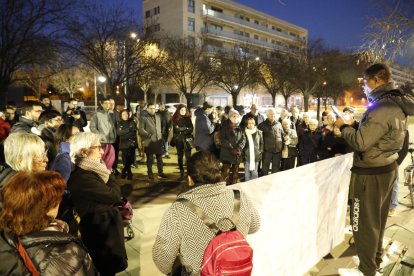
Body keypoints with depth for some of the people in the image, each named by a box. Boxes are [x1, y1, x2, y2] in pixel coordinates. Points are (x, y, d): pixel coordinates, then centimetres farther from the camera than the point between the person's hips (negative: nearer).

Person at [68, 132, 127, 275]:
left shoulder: (90, 171, 6)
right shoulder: (82, 177, -26)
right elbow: (114, 195, -24)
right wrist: (109, 175, -10)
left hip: (104, 229, 9)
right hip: (101, 234, -9)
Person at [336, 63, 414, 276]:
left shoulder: (383, 107, -23)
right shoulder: (396, 103, 8)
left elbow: (360, 142, -25)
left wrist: (344, 126, -10)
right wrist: (354, 124, 6)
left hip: (371, 173, -10)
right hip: (387, 168, 10)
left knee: (365, 222, 3)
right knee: (377, 218, 22)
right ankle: (376, 258, 38)